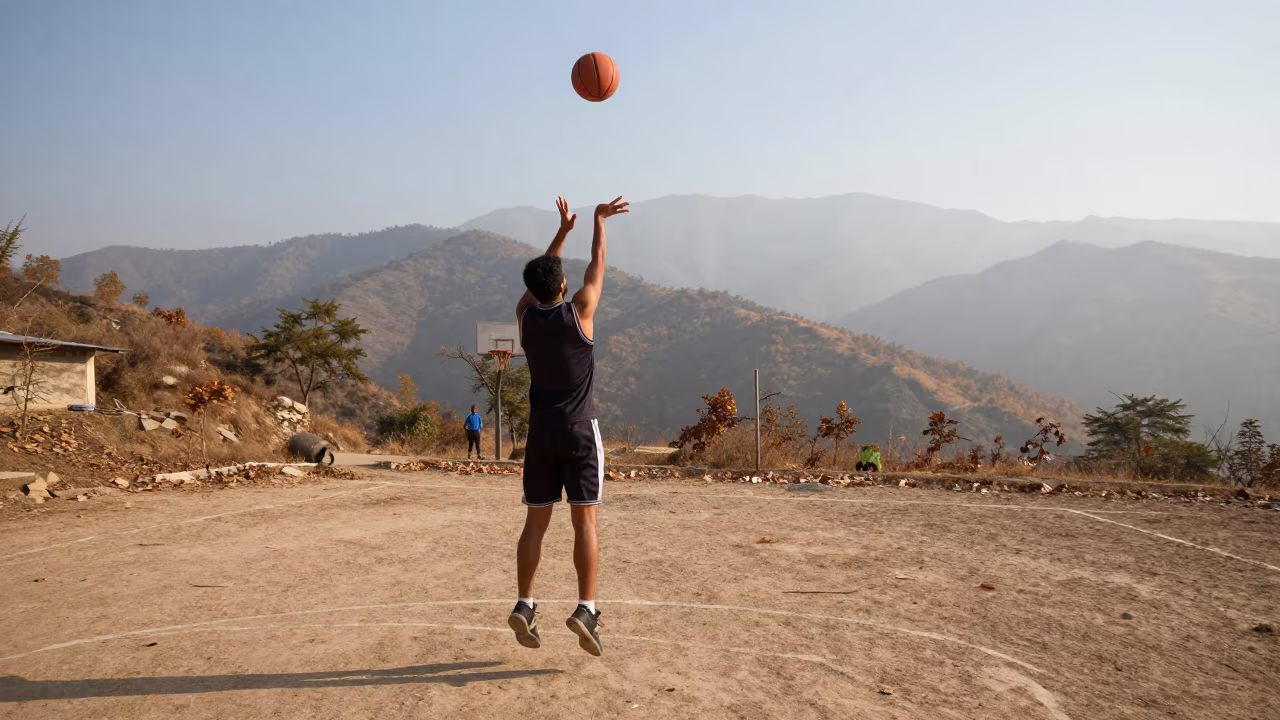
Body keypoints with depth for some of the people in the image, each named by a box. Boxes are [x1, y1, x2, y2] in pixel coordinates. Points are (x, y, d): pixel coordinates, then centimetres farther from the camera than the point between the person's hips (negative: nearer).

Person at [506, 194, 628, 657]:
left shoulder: (525, 316, 2)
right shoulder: (579, 312, -7)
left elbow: (538, 278, 20)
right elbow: (597, 266, 7)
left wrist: (563, 231, 28)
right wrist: (599, 220, 22)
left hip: (541, 432, 4)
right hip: (579, 431, -4)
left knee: (535, 522, 7)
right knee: (584, 521, -3)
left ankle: (525, 605, 3)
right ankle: (586, 609, -10)